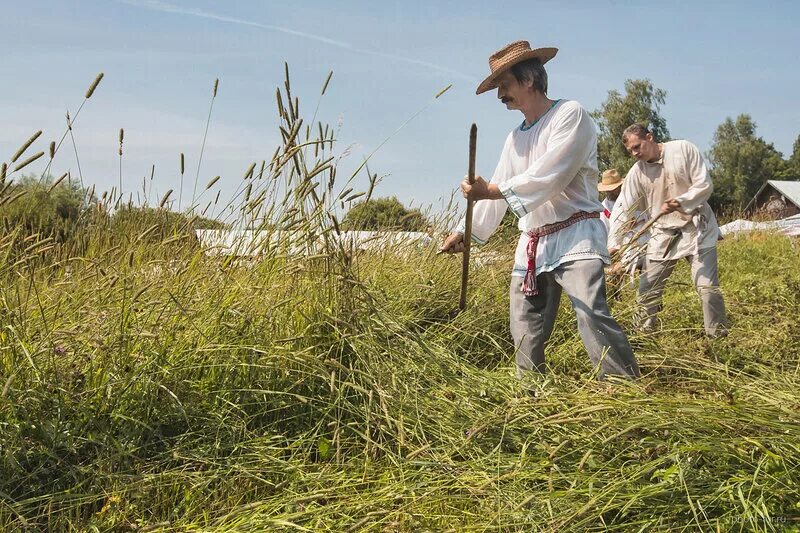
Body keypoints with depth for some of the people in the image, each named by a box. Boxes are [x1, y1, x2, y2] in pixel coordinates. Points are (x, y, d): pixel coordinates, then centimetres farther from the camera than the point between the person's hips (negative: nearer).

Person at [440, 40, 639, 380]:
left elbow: (548, 177, -16)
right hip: (532, 245, 8)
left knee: (592, 316, -23)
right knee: (525, 332, 6)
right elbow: (496, 192, 23)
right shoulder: (515, 139, 20)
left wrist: (491, 191, -17)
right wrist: (464, 232, 16)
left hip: (575, 235, -8)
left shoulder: (569, 114, -4)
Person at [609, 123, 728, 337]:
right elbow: (623, 208, -5)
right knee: (648, 288, 4)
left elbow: (704, 185, -10)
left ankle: (719, 337, 1)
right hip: (663, 234, 3)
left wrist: (680, 203, -26)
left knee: (708, 286, -10)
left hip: (696, 228, -3)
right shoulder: (636, 171, -1)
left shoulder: (683, 149, -8)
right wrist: (613, 242, -17)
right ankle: (644, 334, 20)